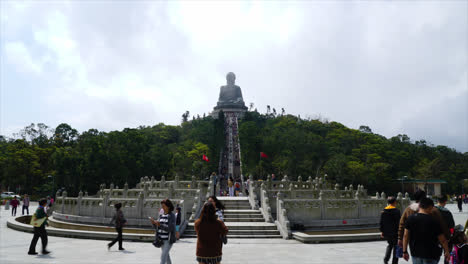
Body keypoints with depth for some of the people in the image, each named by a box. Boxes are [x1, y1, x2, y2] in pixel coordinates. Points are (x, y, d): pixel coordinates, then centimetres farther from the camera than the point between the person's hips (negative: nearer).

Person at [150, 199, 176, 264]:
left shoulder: (172, 216, -12)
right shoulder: (161, 215, 7)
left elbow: (170, 228, -20)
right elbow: (158, 226, 9)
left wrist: (160, 225, -31)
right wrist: (154, 222, -12)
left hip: (168, 239, -7)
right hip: (162, 239, 7)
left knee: (163, 256, -13)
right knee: (166, 254, 17)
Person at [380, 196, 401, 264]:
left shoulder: (383, 211, 4)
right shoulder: (396, 211, -12)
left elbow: (381, 222, 6)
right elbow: (398, 223, -13)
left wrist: (382, 231, 13)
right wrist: (399, 232, -6)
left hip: (386, 233, 5)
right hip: (394, 233, -5)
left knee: (390, 245, 23)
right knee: (396, 247, 8)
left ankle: (386, 258, 7)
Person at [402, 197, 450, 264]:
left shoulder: (410, 219, -3)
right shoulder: (433, 221, -12)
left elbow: (405, 236, -3)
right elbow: (442, 239, -7)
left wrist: (405, 251, 4)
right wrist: (446, 251, 9)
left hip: (415, 253, 3)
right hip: (430, 254, -3)